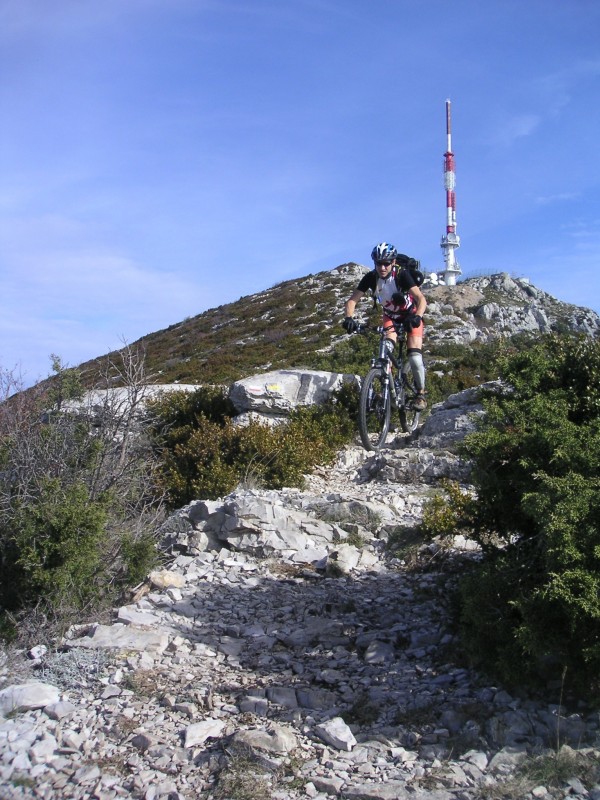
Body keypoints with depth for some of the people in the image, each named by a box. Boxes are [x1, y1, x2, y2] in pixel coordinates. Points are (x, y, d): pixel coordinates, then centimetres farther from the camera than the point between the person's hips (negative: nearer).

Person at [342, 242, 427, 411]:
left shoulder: (402, 275, -29)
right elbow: (352, 300, -23)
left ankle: (420, 393, 6)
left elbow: (421, 298, -39)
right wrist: (348, 318, -43)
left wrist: (417, 317, -58)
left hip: (410, 315, -3)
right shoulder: (371, 278, -20)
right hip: (390, 316, 3)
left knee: (415, 357, -15)